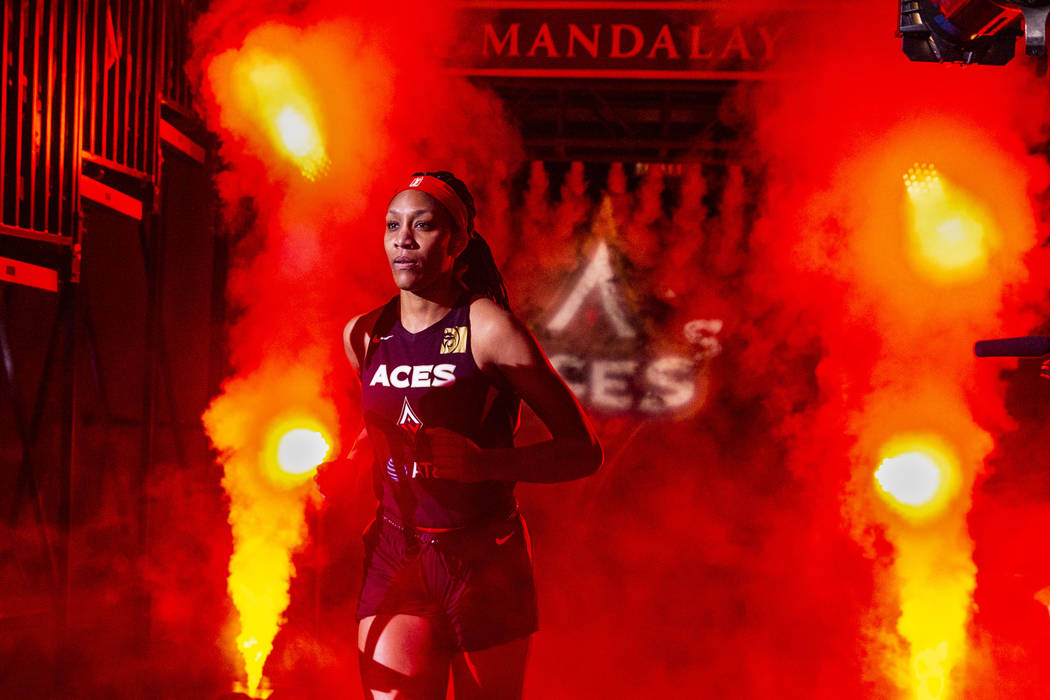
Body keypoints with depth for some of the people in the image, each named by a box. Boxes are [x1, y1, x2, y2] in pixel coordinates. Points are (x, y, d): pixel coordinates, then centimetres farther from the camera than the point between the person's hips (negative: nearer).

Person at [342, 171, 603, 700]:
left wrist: (484, 463, -24)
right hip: (394, 561, 3)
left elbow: (584, 450, -12)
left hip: (485, 561, -3)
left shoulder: (489, 328, -11)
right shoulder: (362, 336, 5)